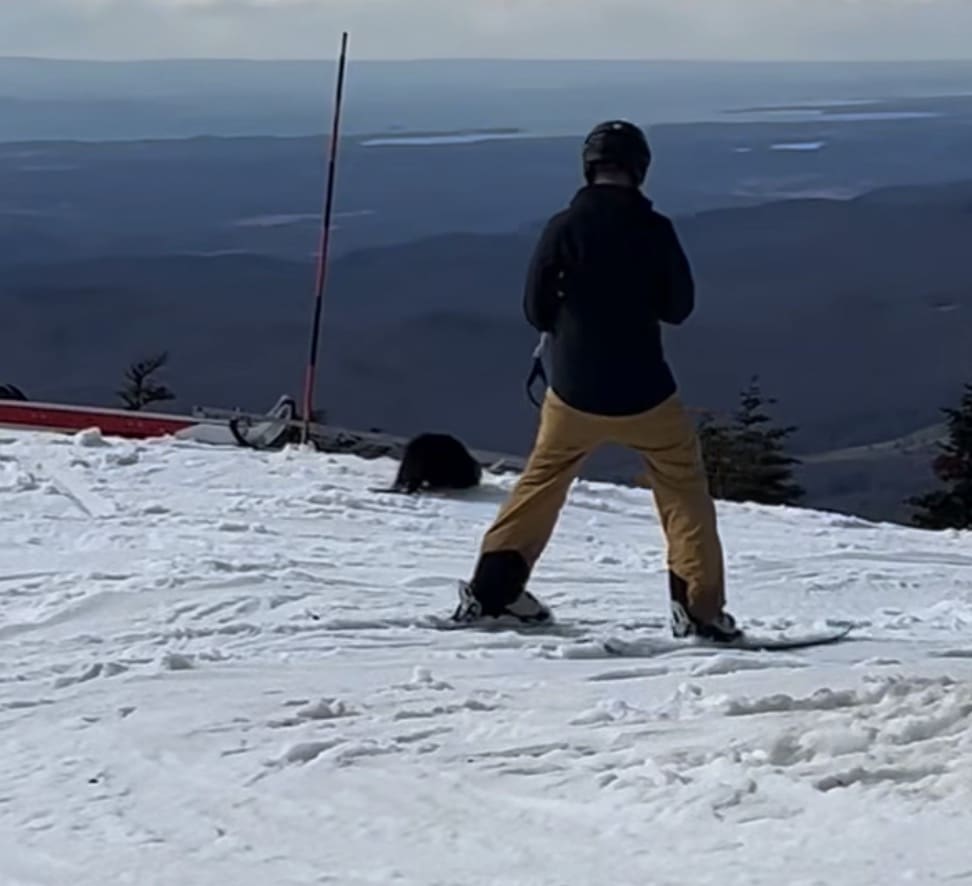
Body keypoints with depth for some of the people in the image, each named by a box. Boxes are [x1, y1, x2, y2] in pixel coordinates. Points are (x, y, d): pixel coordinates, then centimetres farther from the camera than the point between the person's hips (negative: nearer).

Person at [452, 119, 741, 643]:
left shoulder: (563, 228, -8)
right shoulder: (654, 230, -10)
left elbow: (536, 310, -3)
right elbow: (679, 307, 0)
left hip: (573, 392, 2)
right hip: (645, 394, -1)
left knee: (542, 481, 20)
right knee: (684, 491, 12)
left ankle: (493, 588, 20)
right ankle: (700, 609, 4)